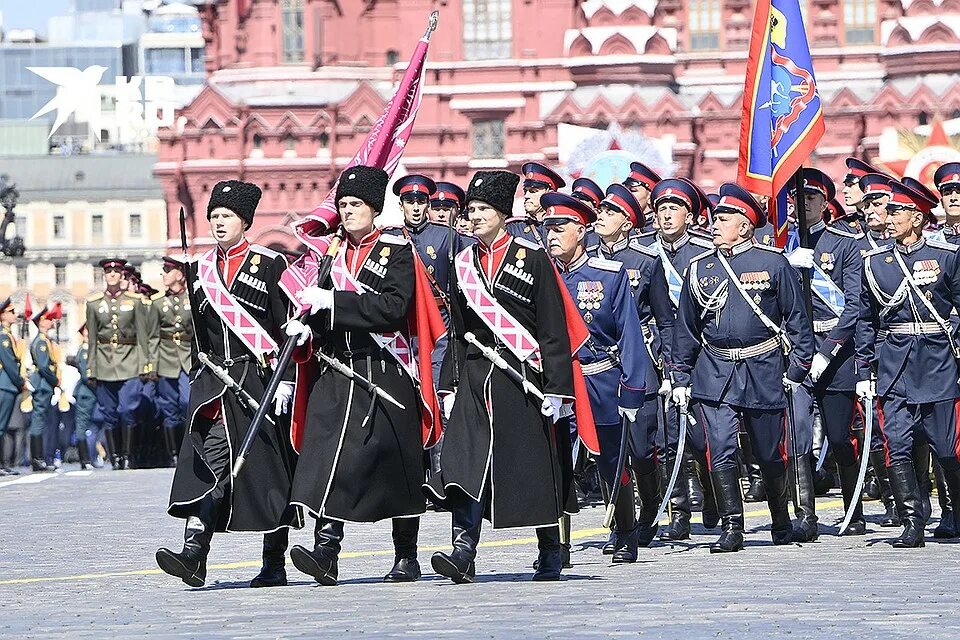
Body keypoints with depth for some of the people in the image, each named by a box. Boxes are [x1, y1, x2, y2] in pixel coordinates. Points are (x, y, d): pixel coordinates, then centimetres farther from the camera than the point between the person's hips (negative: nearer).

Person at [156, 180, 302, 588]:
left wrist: (285, 381, -11)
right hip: (214, 383, 4)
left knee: (267, 469, 2)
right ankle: (193, 554, -24)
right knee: (207, 461, -12)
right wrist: (198, 381, 17)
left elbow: (287, 328, -4)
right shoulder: (201, 270, 13)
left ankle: (274, 565, 11)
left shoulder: (269, 265, -1)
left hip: (259, 381, -4)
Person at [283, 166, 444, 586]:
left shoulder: (397, 251, -3)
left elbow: (394, 306, -17)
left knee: (396, 465, 1)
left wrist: (331, 302, -20)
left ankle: (406, 558, 12)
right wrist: (307, 324, -4)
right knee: (328, 455, -12)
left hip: (386, 376, -4)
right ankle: (325, 550, -19)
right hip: (337, 374, 4)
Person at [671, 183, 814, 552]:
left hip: (763, 370, -2)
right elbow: (686, 327, 13)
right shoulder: (700, 268, 7)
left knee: (770, 453, 8)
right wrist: (681, 377, 10)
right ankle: (731, 527, -7)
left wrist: (797, 366, -3)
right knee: (721, 451, -10)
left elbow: (796, 318, 2)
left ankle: (781, 522, 26)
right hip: (714, 372, 2)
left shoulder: (773, 263, -1)